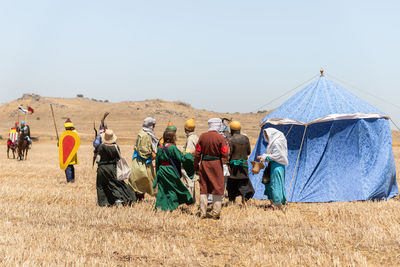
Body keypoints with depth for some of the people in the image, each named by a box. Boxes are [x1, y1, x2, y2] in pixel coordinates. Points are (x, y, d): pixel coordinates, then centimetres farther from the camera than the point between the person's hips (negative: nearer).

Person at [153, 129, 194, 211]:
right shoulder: (173, 147, -16)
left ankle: (159, 206, 12)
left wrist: (158, 173, 20)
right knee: (173, 188, 8)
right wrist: (189, 154, 0)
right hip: (171, 172, -6)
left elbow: (157, 161, 10)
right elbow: (181, 158, -17)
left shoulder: (160, 147, 3)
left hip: (161, 171, 6)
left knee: (162, 189, 12)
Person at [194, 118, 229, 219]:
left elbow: (197, 153, 3)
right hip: (216, 164, -3)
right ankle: (216, 213, 6)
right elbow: (225, 154, -11)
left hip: (204, 163, 3)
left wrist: (196, 166, 12)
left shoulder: (202, 136, -1)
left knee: (204, 188, 11)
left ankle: (203, 213, 13)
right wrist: (226, 148, 10)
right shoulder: (220, 138, -10)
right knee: (217, 188, 6)